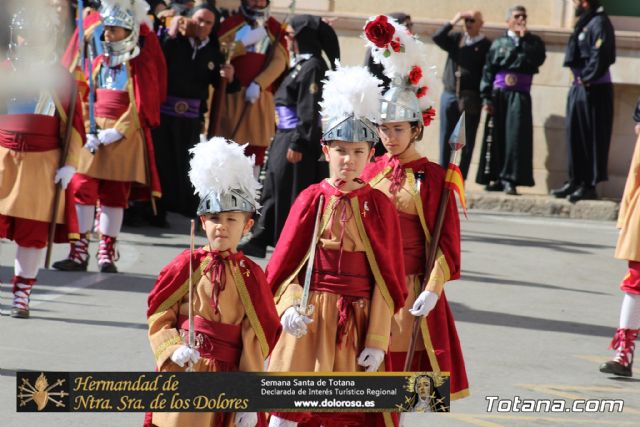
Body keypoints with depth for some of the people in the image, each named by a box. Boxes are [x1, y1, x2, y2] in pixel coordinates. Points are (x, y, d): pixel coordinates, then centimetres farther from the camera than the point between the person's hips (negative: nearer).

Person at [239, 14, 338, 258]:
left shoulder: (312, 67, -15)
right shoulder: (301, 65, 13)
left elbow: (309, 110, -19)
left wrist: (297, 145, -21)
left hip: (296, 140, -10)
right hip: (284, 138, 10)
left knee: (291, 194, -3)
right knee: (275, 190, 13)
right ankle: (261, 240, 19)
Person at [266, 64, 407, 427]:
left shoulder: (379, 206, 1)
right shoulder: (311, 200, 0)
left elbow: (388, 278, 1)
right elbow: (284, 265, 2)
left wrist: (378, 340, -4)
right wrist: (290, 307, -17)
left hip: (358, 323, 1)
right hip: (311, 319, -1)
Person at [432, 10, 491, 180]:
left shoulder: (486, 46, 1)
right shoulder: (455, 39, 12)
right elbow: (437, 37, -3)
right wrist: (453, 22, -6)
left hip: (471, 99, -3)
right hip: (449, 95, 3)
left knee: (467, 142, -1)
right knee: (446, 140, 4)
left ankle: (460, 178, 3)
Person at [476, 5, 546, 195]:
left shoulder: (533, 42, 12)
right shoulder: (498, 43, 13)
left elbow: (536, 60, -9)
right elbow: (488, 70, 7)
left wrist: (523, 39, -6)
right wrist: (486, 97, -2)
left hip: (520, 96, -1)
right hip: (499, 94, 1)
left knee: (515, 135, -11)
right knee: (495, 137, 1)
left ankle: (509, 179, -13)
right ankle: (494, 178, 7)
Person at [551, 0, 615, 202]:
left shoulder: (599, 23, -12)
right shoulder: (584, 24, 16)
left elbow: (600, 56, -20)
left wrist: (587, 78, -17)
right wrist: (578, 79, 9)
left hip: (594, 89, -10)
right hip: (578, 87, 10)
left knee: (592, 137, -6)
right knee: (575, 134, 11)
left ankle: (590, 185, -4)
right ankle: (575, 181, 17)